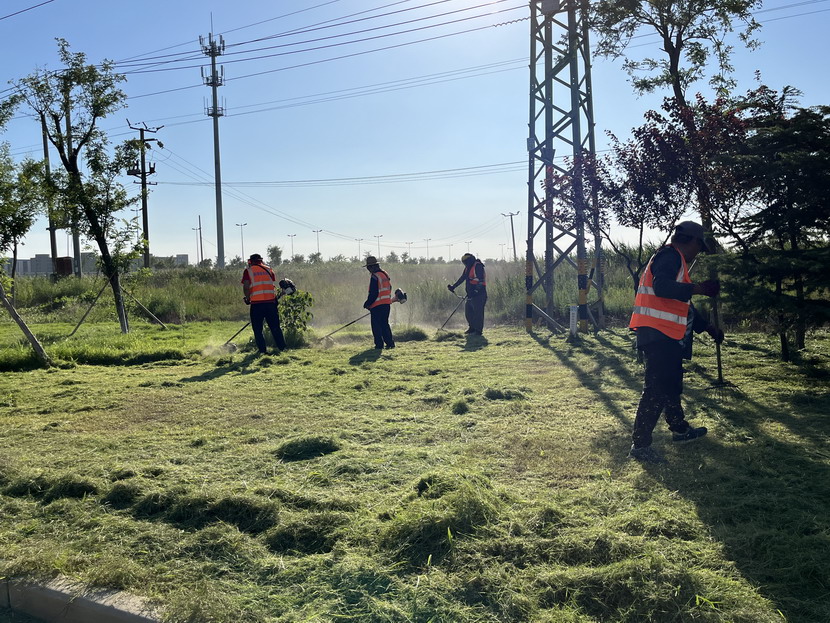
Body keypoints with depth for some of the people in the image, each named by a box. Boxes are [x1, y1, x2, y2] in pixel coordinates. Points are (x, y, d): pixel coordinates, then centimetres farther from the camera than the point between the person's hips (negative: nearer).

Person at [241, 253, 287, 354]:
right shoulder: (268, 269, 14)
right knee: (275, 327, 11)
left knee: (257, 329, 8)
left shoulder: (248, 271, 4)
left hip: (256, 303, -3)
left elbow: (246, 287, -6)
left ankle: (262, 350, 5)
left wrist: (248, 299, 8)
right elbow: (274, 286, 12)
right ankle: (282, 347, 11)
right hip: (270, 301, 3)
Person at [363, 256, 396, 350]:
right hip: (387, 303, 8)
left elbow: (373, 293, -17)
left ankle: (379, 344, 0)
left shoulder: (374, 277, -15)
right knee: (385, 324, 15)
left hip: (377, 305, -8)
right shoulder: (385, 274, 12)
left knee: (376, 325, 0)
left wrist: (367, 304, -7)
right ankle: (390, 342, 10)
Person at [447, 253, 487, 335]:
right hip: (471, 294, 9)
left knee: (478, 312, -7)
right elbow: (462, 278, 20)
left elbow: (480, 280, -20)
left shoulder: (478, 266, -11)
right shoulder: (468, 268, 17)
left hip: (479, 293, -9)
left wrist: (476, 290, -28)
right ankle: (472, 328, 24)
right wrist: (453, 286, 14)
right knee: (468, 310, 12)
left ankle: (478, 330, -2)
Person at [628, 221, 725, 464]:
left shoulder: (675, 260, 25)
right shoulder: (670, 257, -9)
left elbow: (684, 305, 30)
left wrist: (709, 328, 30)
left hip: (667, 337, 11)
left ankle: (679, 429, 41)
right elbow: (661, 287, -29)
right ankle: (640, 444, -9)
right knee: (657, 388, -11)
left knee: (671, 383, 23)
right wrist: (698, 288, -26)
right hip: (659, 334, -11)